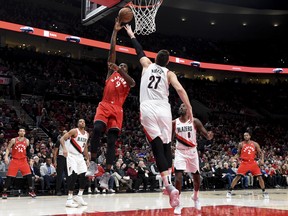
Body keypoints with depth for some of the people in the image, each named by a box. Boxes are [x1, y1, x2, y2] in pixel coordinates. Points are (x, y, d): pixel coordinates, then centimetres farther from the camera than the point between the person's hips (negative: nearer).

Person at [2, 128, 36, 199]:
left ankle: (31, 191, 8)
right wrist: (6, 157, -13)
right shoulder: (13, 140, -3)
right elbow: (8, 148, -2)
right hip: (15, 160, -2)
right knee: (9, 176, -4)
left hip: (23, 160, 2)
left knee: (29, 175, -5)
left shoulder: (26, 141, 4)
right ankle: (4, 192, 5)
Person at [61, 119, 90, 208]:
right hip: (71, 155, -8)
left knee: (84, 176, 3)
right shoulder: (74, 131, -10)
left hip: (80, 156, 8)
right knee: (73, 175, -19)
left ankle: (79, 196, 16)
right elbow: (62, 139, -17)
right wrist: (64, 148, -33)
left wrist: (87, 159, 17)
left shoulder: (87, 134, 11)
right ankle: (69, 199, -17)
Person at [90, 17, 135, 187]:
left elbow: (131, 82, -9)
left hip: (117, 109, 0)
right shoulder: (112, 73, 21)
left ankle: (107, 174, -12)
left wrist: (120, 70, -23)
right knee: (97, 129, -27)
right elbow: (112, 51, 15)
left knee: (112, 141, -9)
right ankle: (93, 162, -15)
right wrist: (115, 31, 11)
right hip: (105, 106, 0)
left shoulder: (129, 80, 20)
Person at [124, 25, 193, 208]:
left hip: (148, 109, 0)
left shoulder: (147, 64, 18)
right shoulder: (169, 73, 13)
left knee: (157, 147, -10)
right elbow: (180, 89, -3)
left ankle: (169, 185, -24)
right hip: (163, 110, 0)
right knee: (166, 146, 12)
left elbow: (139, 50, 34)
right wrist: (189, 108, -2)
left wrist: (131, 34, 48)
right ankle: (169, 182, 4)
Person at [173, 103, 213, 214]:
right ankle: (178, 204, -5)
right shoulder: (174, 123, -2)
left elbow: (205, 134, -8)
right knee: (178, 176, -15)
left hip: (192, 151, 1)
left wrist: (209, 136, -30)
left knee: (196, 176, 13)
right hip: (180, 152, 0)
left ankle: (195, 196, 41)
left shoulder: (195, 121, -7)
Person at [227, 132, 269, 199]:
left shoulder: (255, 144, 2)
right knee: (238, 177, -12)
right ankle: (230, 191, -5)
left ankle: (264, 192, 14)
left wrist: (262, 159, -10)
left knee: (260, 177, -2)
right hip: (244, 162, -1)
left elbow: (260, 153, 7)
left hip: (253, 162, 1)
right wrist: (234, 157, -11)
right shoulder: (241, 144, 1)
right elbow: (238, 154, 9)